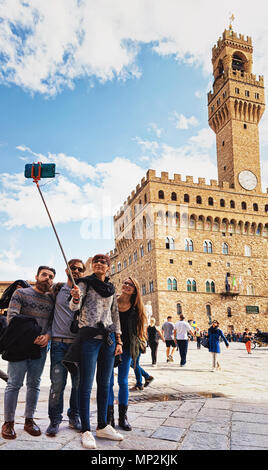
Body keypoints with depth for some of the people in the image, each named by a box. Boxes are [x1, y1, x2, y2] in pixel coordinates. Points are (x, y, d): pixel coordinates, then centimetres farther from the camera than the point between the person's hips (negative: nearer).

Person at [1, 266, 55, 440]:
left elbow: (53, 323, 9)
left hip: (41, 347, 4)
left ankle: (29, 420, 23)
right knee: (14, 384, 1)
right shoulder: (21, 293, -1)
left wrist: (47, 336, -13)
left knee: (34, 385, 10)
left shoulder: (52, 300, 10)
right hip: (20, 345, -3)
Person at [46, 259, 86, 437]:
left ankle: (74, 417, 24)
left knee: (79, 383, 6)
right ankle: (55, 420, 14)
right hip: (59, 343, 0)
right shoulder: (57, 289, 9)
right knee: (57, 383, -2)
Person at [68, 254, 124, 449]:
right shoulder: (85, 283, 1)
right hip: (89, 336, -5)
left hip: (109, 338, 5)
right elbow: (74, 306, -14)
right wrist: (76, 297, -37)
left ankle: (103, 426, 23)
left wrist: (118, 341, 12)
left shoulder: (111, 288, 14)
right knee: (86, 384, -2)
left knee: (105, 384, 11)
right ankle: (86, 430, 9)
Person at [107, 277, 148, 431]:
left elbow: (136, 331, 5)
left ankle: (123, 416, 19)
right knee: (109, 382, 2)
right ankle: (109, 416, 14)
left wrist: (135, 349, -3)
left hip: (126, 348, 1)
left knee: (123, 382, 8)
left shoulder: (136, 309, 2)